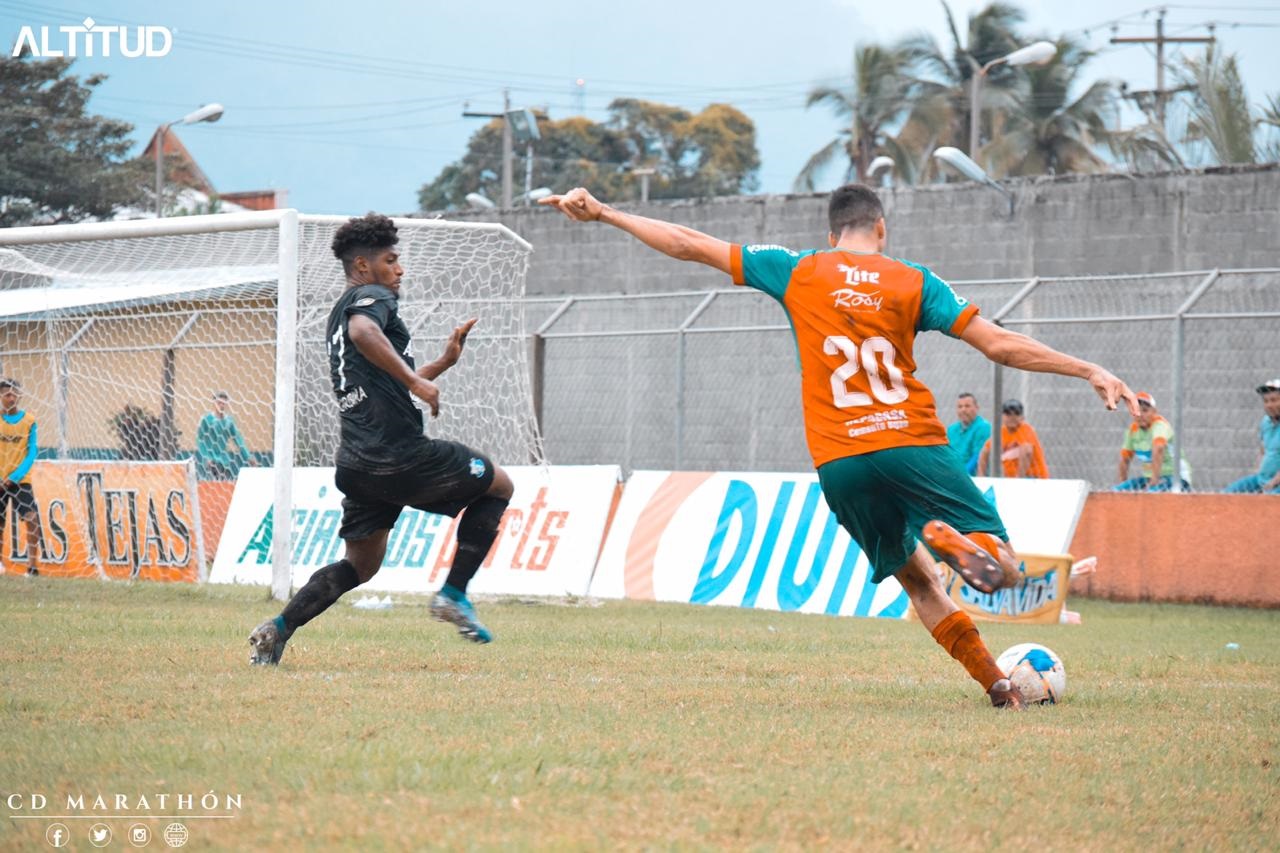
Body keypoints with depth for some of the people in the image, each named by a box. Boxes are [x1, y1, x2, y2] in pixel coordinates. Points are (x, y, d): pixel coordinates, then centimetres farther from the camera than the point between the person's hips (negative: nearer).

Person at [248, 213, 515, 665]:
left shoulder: (338, 315, 25)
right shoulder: (373, 296, -5)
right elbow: (363, 332, -30)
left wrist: (443, 362, 30)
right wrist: (416, 381, -28)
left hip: (356, 465, 9)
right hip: (399, 454, -9)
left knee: (360, 565, 19)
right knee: (499, 484, 9)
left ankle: (278, 629, 4)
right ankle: (453, 594, 3)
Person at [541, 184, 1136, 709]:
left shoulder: (797, 273, 8)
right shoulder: (913, 282, 5)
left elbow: (690, 246, 10)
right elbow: (1000, 345, 2)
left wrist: (602, 214, 18)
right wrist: (1091, 372, 8)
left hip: (840, 463, 2)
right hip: (913, 446, -2)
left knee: (916, 576, 18)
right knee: (1001, 568, 0)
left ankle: (994, 682, -4)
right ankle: (953, 538, -35)